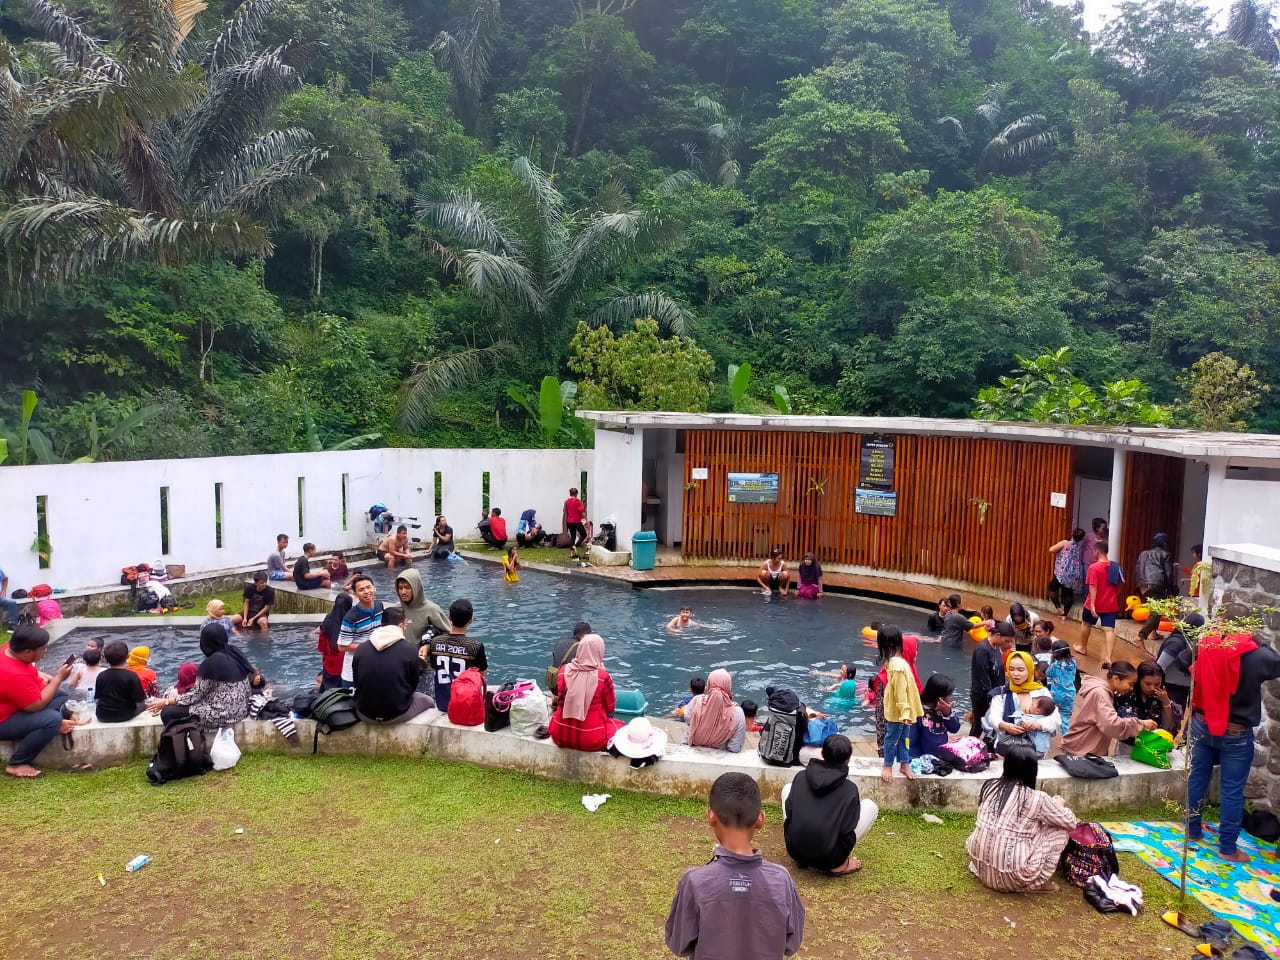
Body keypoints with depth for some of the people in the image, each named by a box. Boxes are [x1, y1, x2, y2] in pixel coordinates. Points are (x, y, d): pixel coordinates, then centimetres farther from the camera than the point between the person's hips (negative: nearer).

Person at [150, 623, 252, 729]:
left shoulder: (211, 662, -18)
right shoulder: (235, 652, 4)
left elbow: (196, 695, -11)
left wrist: (166, 702, 1)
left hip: (221, 714, -9)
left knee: (167, 713, -3)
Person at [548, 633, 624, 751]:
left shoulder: (564, 670, -7)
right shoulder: (603, 676, -19)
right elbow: (611, 707, -3)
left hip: (560, 737, 3)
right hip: (592, 741, -3)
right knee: (618, 726, 24)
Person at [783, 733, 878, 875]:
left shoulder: (801, 777, 2)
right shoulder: (850, 789, -6)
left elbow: (789, 811, 4)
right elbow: (847, 830, -7)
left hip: (795, 851, 3)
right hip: (828, 858, -3)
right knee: (870, 806, 11)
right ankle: (839, 865, 7)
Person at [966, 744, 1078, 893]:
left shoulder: (989, 786, 3)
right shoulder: (1037, 798, -11)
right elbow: (1071, 823, 3)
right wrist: (1060, 804, 26)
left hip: (979, 865, 6)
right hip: (1011, 877, -6)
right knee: (1060, 830, 10)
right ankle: (1040, 883, 12)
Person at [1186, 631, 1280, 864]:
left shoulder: (1204, 648, -11)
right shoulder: (1255, 656, -19)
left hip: (1202, 725, 3)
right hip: (1236, 734, -3)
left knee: (1197, 779, 17)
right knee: (1232, 790, 7)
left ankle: (1192, 831, 30)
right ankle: (1227, 848, 16)